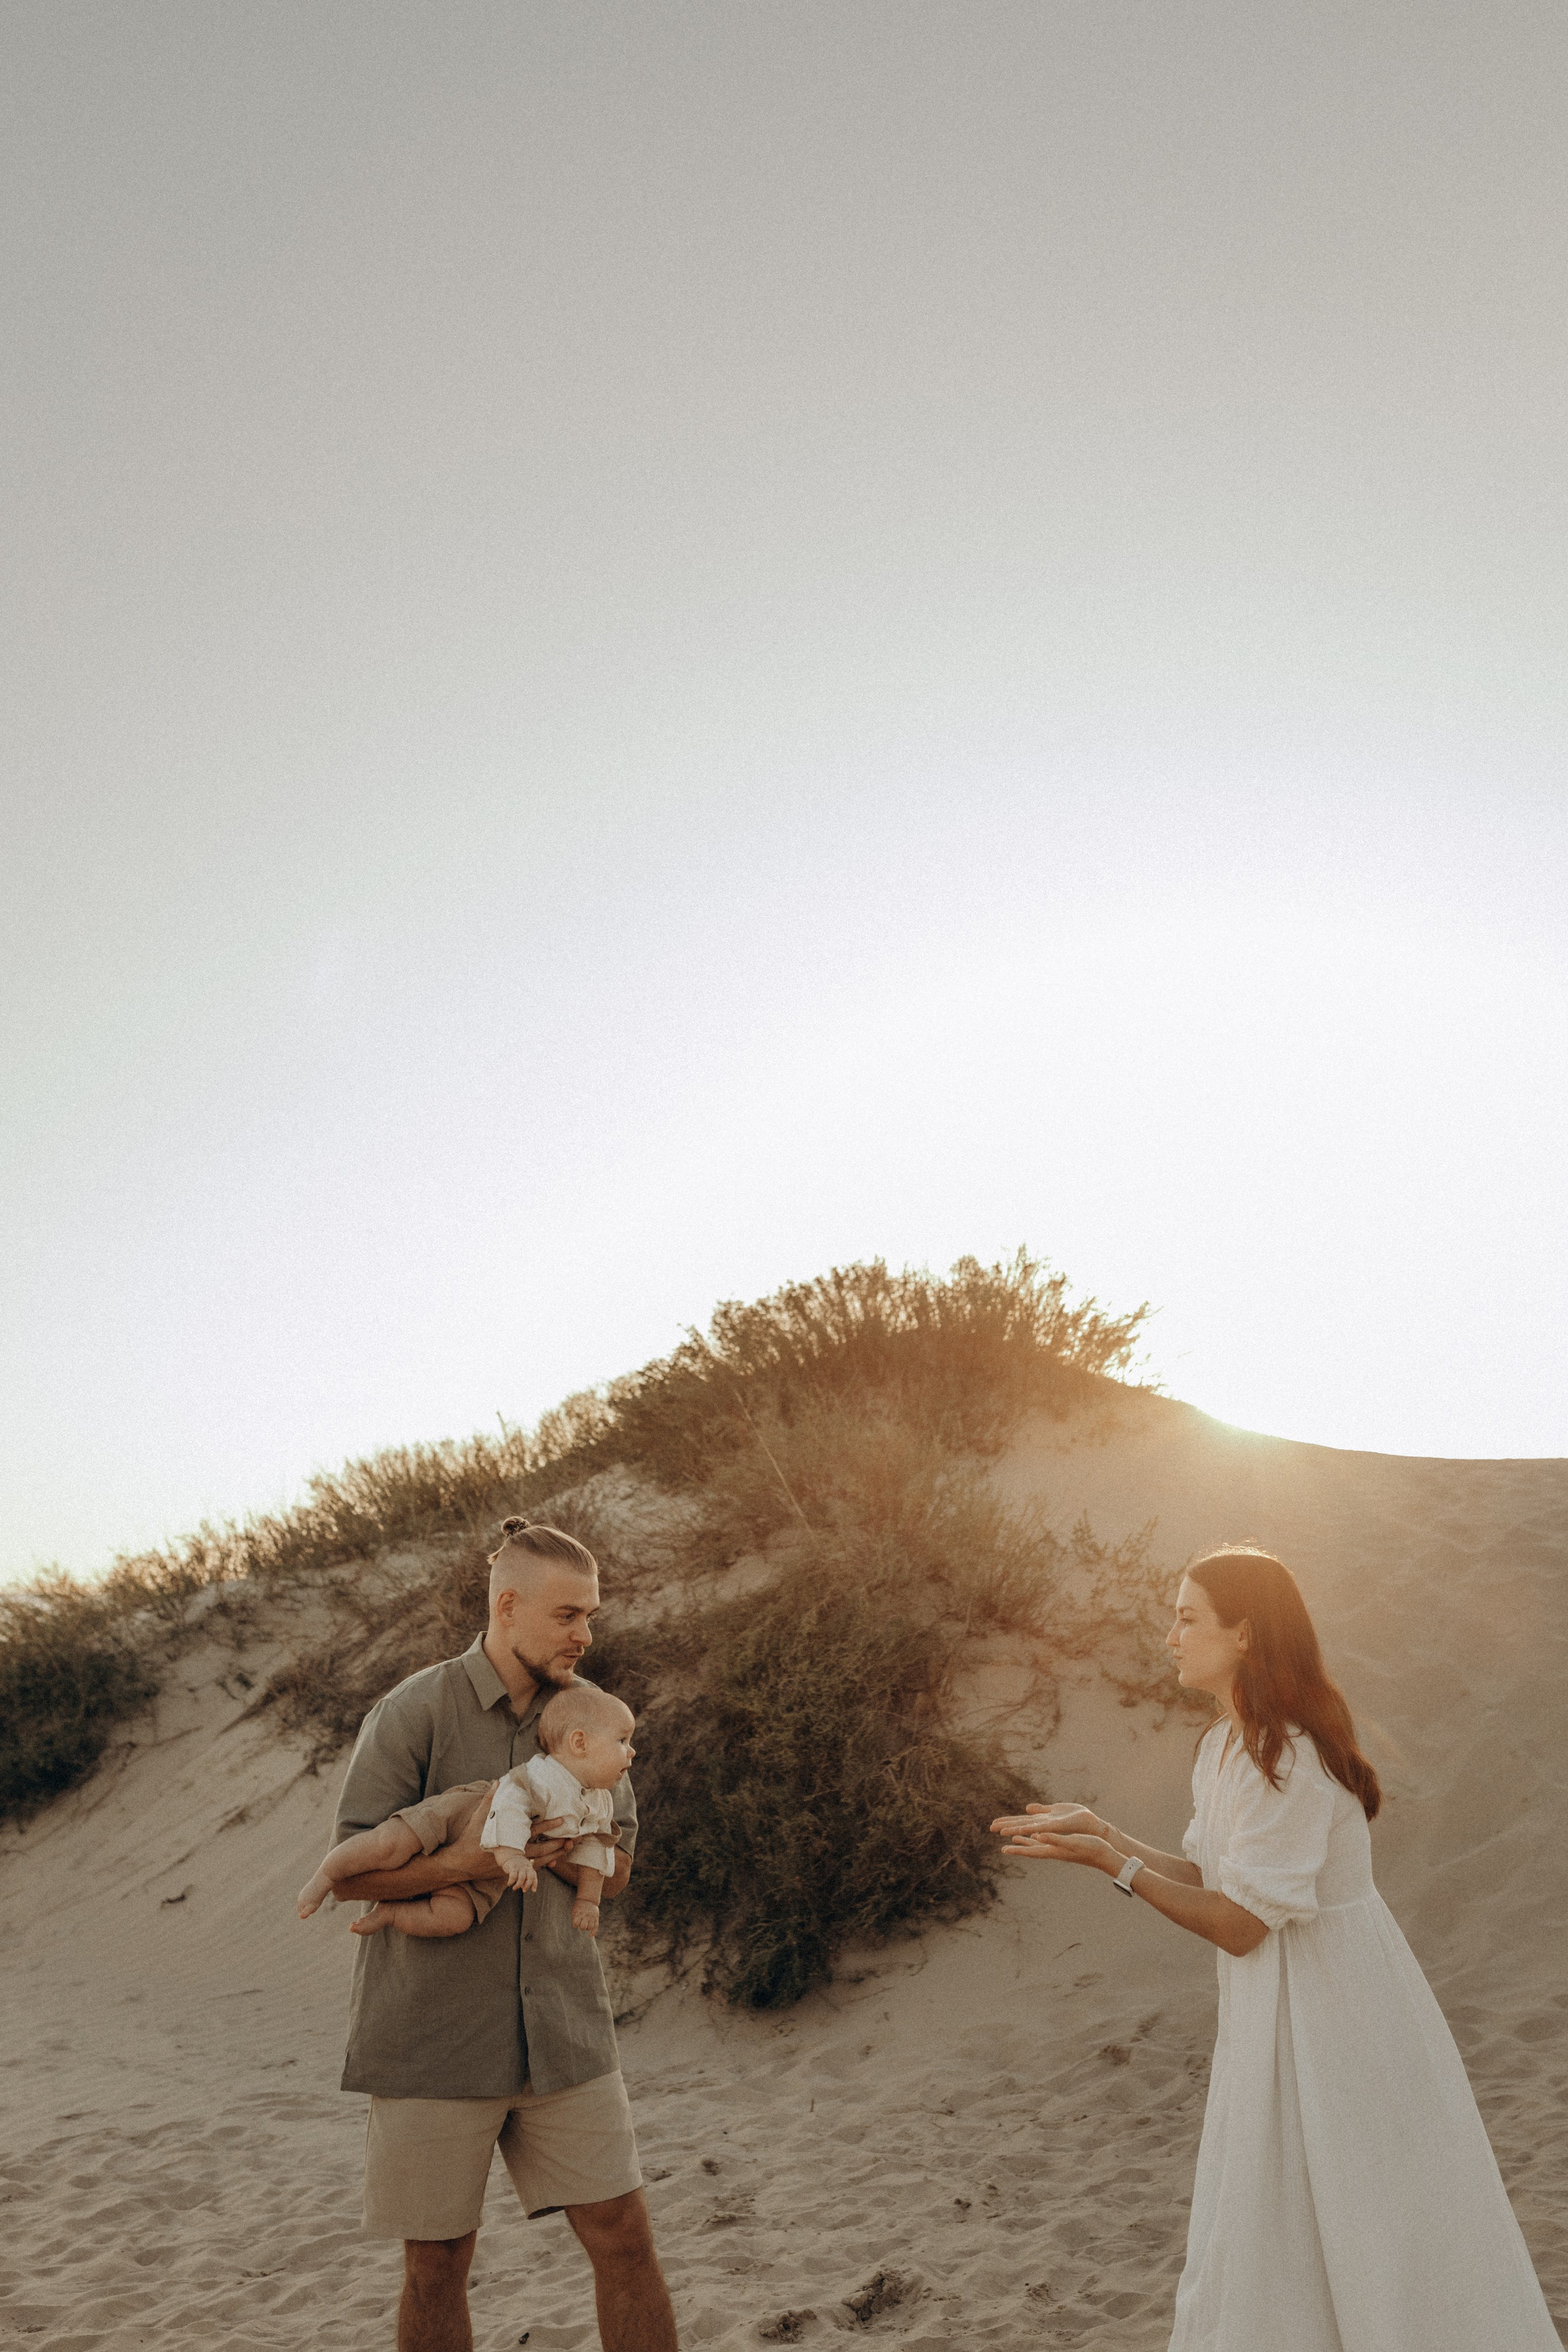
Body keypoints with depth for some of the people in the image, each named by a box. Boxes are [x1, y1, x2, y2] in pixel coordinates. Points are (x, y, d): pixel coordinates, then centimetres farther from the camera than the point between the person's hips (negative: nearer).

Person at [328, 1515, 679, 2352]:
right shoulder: (414, 1712, -10)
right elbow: (350, 1873, -8)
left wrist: (570, 1854, -10)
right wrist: (461, 1861, -24)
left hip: (563, 2028, 4)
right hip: (434, 2037, -3)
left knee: (624, 2237, 2)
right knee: (437, 2265, 9)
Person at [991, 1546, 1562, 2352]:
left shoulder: (1286, 1759, -27)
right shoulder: (1224, 1745, 3)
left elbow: (1238, 1924, -23)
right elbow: (1211, 1877, 6)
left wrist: (1112, 1863, -21)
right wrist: (1101, 1831, -1)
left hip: (1328, 2010, -9)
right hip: (1269, 2011, 9)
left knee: (1353, 2238, 9)